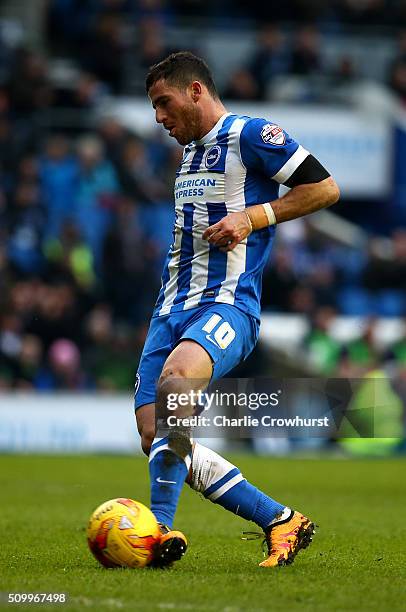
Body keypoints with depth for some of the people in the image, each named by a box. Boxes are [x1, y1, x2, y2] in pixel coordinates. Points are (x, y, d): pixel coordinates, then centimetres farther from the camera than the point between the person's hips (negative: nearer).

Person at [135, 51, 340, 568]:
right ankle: (281, 522, 4)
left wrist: (253, 217, -13)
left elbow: (325, 188, -6)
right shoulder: (189, 151, 23)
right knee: (155, 438, -6)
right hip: (171, 309, 9)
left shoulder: (249, 135, -3)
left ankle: (161, 524, -36)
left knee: (176, 378, -38)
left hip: (227, 304, -9)